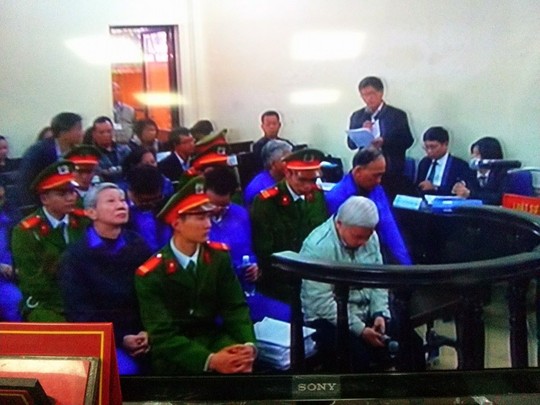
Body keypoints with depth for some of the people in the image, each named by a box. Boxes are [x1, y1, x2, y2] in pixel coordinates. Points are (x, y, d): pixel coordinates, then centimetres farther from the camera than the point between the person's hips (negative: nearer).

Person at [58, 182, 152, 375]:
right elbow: (79, 311, -5)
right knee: (125, 368, -30)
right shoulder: (74, 256, -2)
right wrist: (120, 339, -14)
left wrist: (148, 332, -11)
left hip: (140, 335, 4)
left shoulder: (139, 246, 7)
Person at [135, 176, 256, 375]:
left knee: (239, 364, -26)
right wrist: (210, 360, -32)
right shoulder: (151, 274, -14)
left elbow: (236, 307, -2)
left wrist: (248, 344, -23)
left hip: (212, 338, 4)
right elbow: (162, 334, -18)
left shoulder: (219, 255, -2)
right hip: (173, 353, -3)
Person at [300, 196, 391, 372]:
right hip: (329, 318, -6)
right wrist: (360, 329, -24)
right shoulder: (318, 246, -21)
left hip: (366, 312, 6)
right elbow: (322, 303, -23)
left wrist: (379, 313, -10)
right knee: (359, 354, -31)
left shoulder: (370, 237, -1)